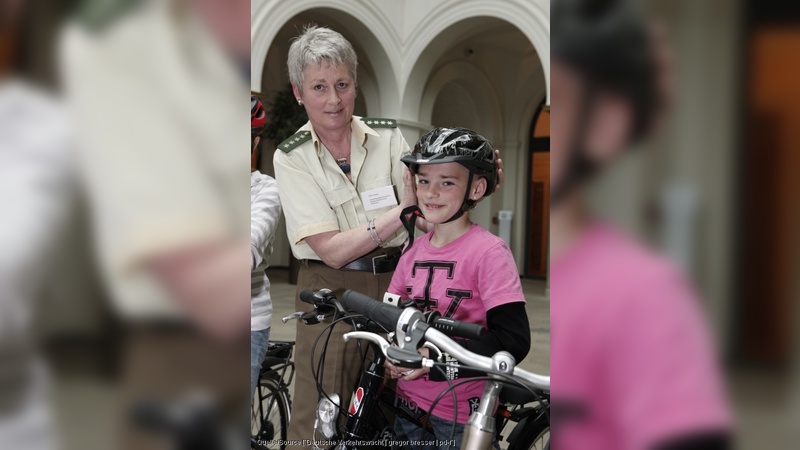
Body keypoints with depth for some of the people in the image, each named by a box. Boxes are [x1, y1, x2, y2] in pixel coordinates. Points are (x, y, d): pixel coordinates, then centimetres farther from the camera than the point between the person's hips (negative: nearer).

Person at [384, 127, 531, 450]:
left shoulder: (489, 252, -15)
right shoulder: (414, 249, 3)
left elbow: (514, 341, -21)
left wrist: (437, 359, -28)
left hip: (462, 412, -5)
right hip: (409, 402, 5)